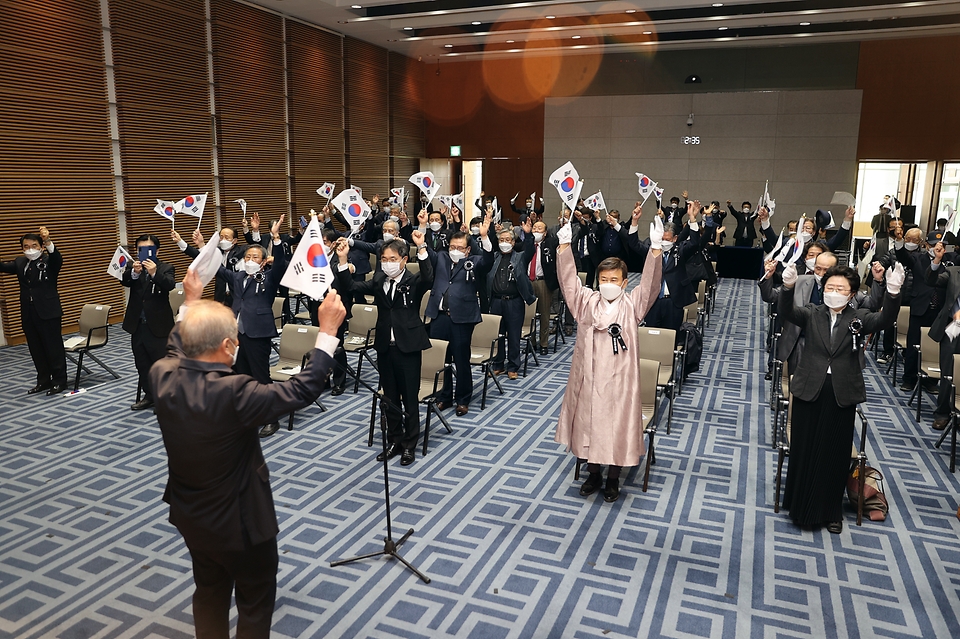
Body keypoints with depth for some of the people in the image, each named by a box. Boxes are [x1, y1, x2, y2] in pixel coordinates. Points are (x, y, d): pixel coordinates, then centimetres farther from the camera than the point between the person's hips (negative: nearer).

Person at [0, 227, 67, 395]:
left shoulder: (50, 261, -5)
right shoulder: (19, 263, 12)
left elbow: (57, 257, -26)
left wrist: (48, 241, -46)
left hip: (48, 312, -6)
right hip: (28, 314, 6)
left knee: (54, 348, 1)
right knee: (36, 350, 12)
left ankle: (59, 381, 11)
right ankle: (44, 381, 23)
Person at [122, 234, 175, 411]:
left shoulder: (166, 268, -4)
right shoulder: (132, 267, 6)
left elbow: (170, 285, -23)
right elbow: (124, 281, -14)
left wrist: (155, 273, -41)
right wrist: (134, 272, -35)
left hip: (158, 326, -5)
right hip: (137, 325, 5)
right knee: (142, 364, 15)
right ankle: (149, 395, 29)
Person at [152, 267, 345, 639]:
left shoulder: (163, 376, -15)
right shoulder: (232, 394, -35)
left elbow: (178, 349, 10)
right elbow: (303, 390, -28)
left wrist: (190, 303, 17)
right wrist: (327, 331, -23)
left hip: (190, 516, 7)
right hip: (240, 521, -7)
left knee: (209, 592, 27)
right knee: (256, 600, 17)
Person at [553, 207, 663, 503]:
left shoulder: (632, 305, -4)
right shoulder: (587, 302, 1)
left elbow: (650, 284, -16)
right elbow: (568, 280, -8)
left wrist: (655, 249, -29)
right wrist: (564, 246, -20)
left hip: (619, 378, -2)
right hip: (588, 376, 2)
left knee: (617, 426, 7)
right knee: (588, 423, 13)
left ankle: (613, 478, 27)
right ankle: (593, 474, 32)